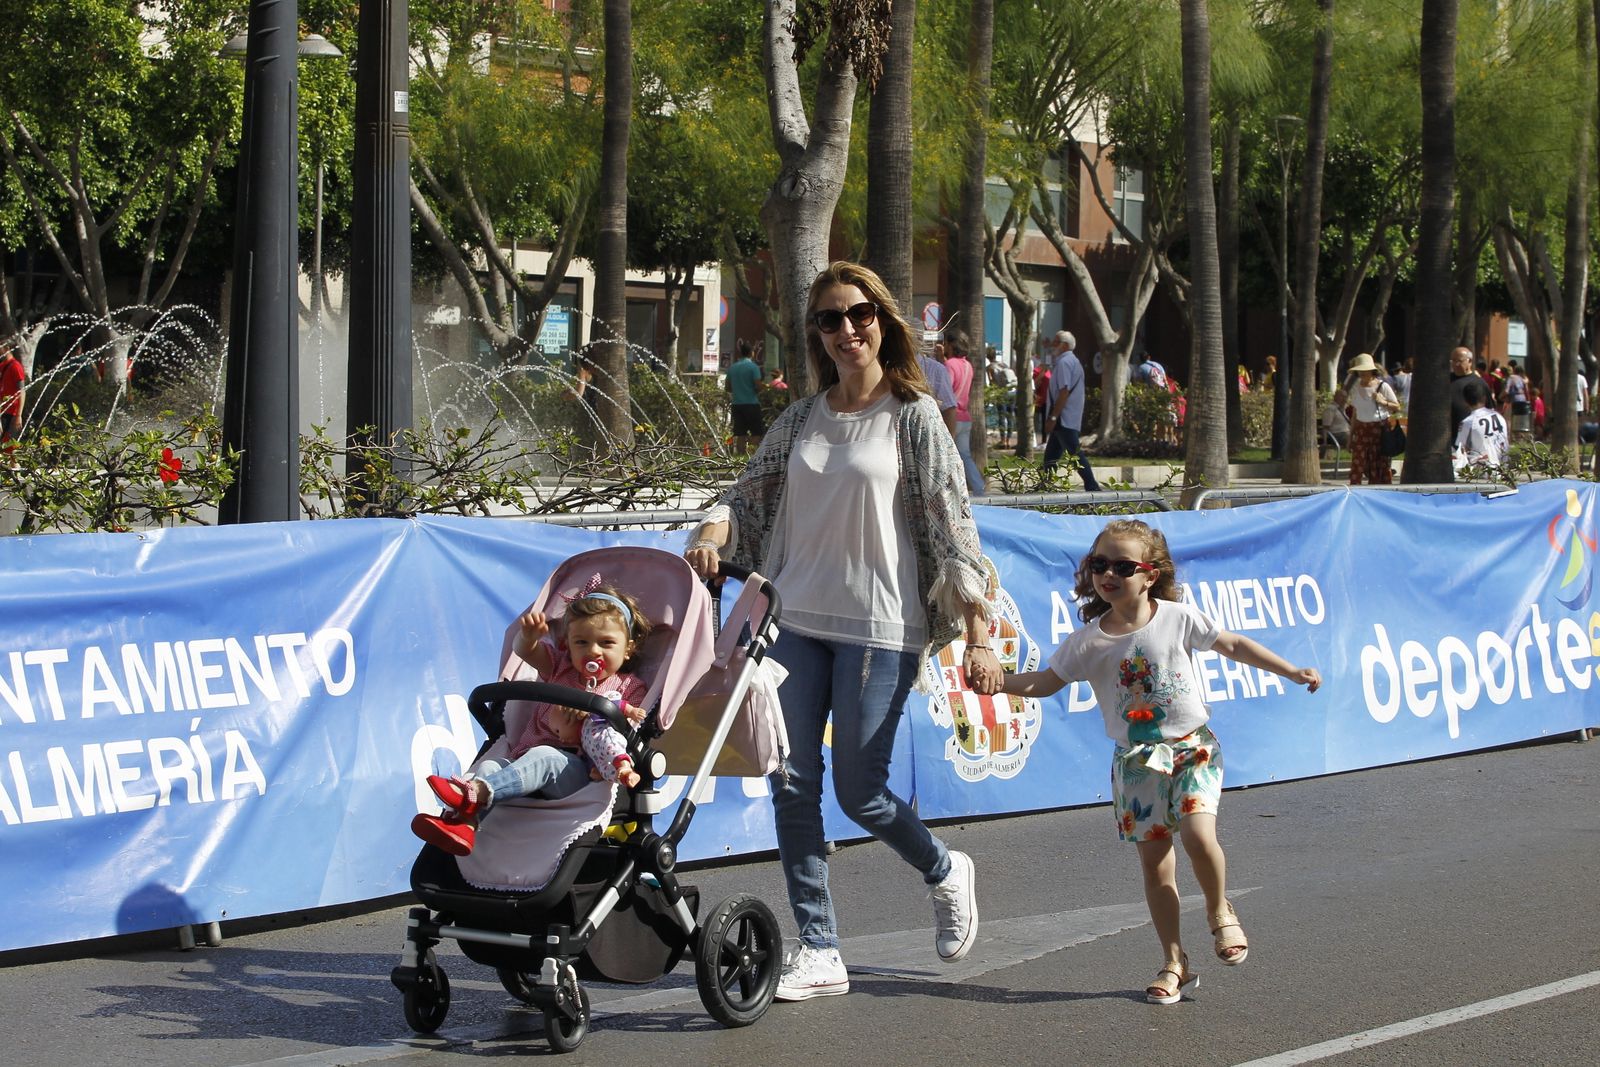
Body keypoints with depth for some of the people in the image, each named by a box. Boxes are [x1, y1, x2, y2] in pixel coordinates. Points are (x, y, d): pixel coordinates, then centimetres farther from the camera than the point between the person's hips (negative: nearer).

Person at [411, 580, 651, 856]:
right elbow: (526, 651, 10)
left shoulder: (631, 689, 16)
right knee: (490, 766, -27)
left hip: (579, 773, -4)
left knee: (544, 757, -37)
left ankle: (474, 792, -57)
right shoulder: (560, 666, 27)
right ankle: (462, 821, -53)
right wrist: (528, 635, -14)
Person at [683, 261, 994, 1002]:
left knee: (859, 790, -2)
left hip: (877, 627, -5)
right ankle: (819, 951, 7)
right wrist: (713, 534, -11)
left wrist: (978, 636, -11)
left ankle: (945, 873, 29)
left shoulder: (914, 415, -3)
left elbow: (951, 525, -6)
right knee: (792, 783, 0)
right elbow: (749, 493, 13)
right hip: (793, 618, 5)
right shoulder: (800, 419, 10)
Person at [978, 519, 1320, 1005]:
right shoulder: (1088, 641, -3)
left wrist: (1292, 672, 6)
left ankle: (1220, 912, 9)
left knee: (1198, 834, -22)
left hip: (1192, 746, -2)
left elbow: (1233, 644, 5)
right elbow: (1045, 682, 1)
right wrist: (995, 681, -16)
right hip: (1136, 759, 2)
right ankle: (1175, 963, 13)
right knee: (1153, 859, 2)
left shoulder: (1178, 617, -5)